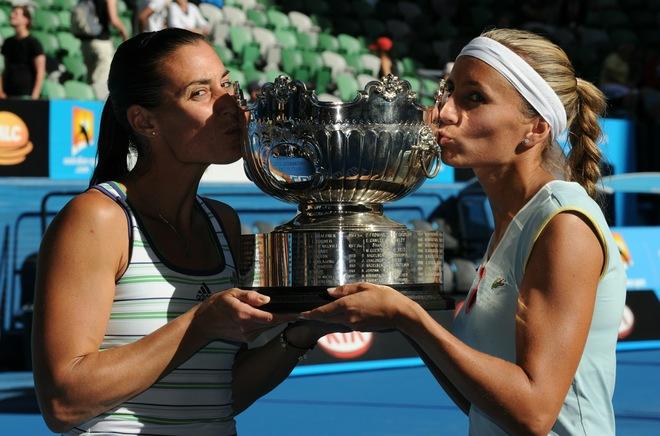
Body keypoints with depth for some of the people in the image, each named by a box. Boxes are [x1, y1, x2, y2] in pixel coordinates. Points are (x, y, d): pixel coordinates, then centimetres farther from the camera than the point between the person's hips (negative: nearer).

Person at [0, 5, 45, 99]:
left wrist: (35, 95, -15)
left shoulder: (33, 43, -4)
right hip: (9, 95, 6)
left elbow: (41, 72, -8)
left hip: (26, 95, -6)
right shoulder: (8, 42, 13)